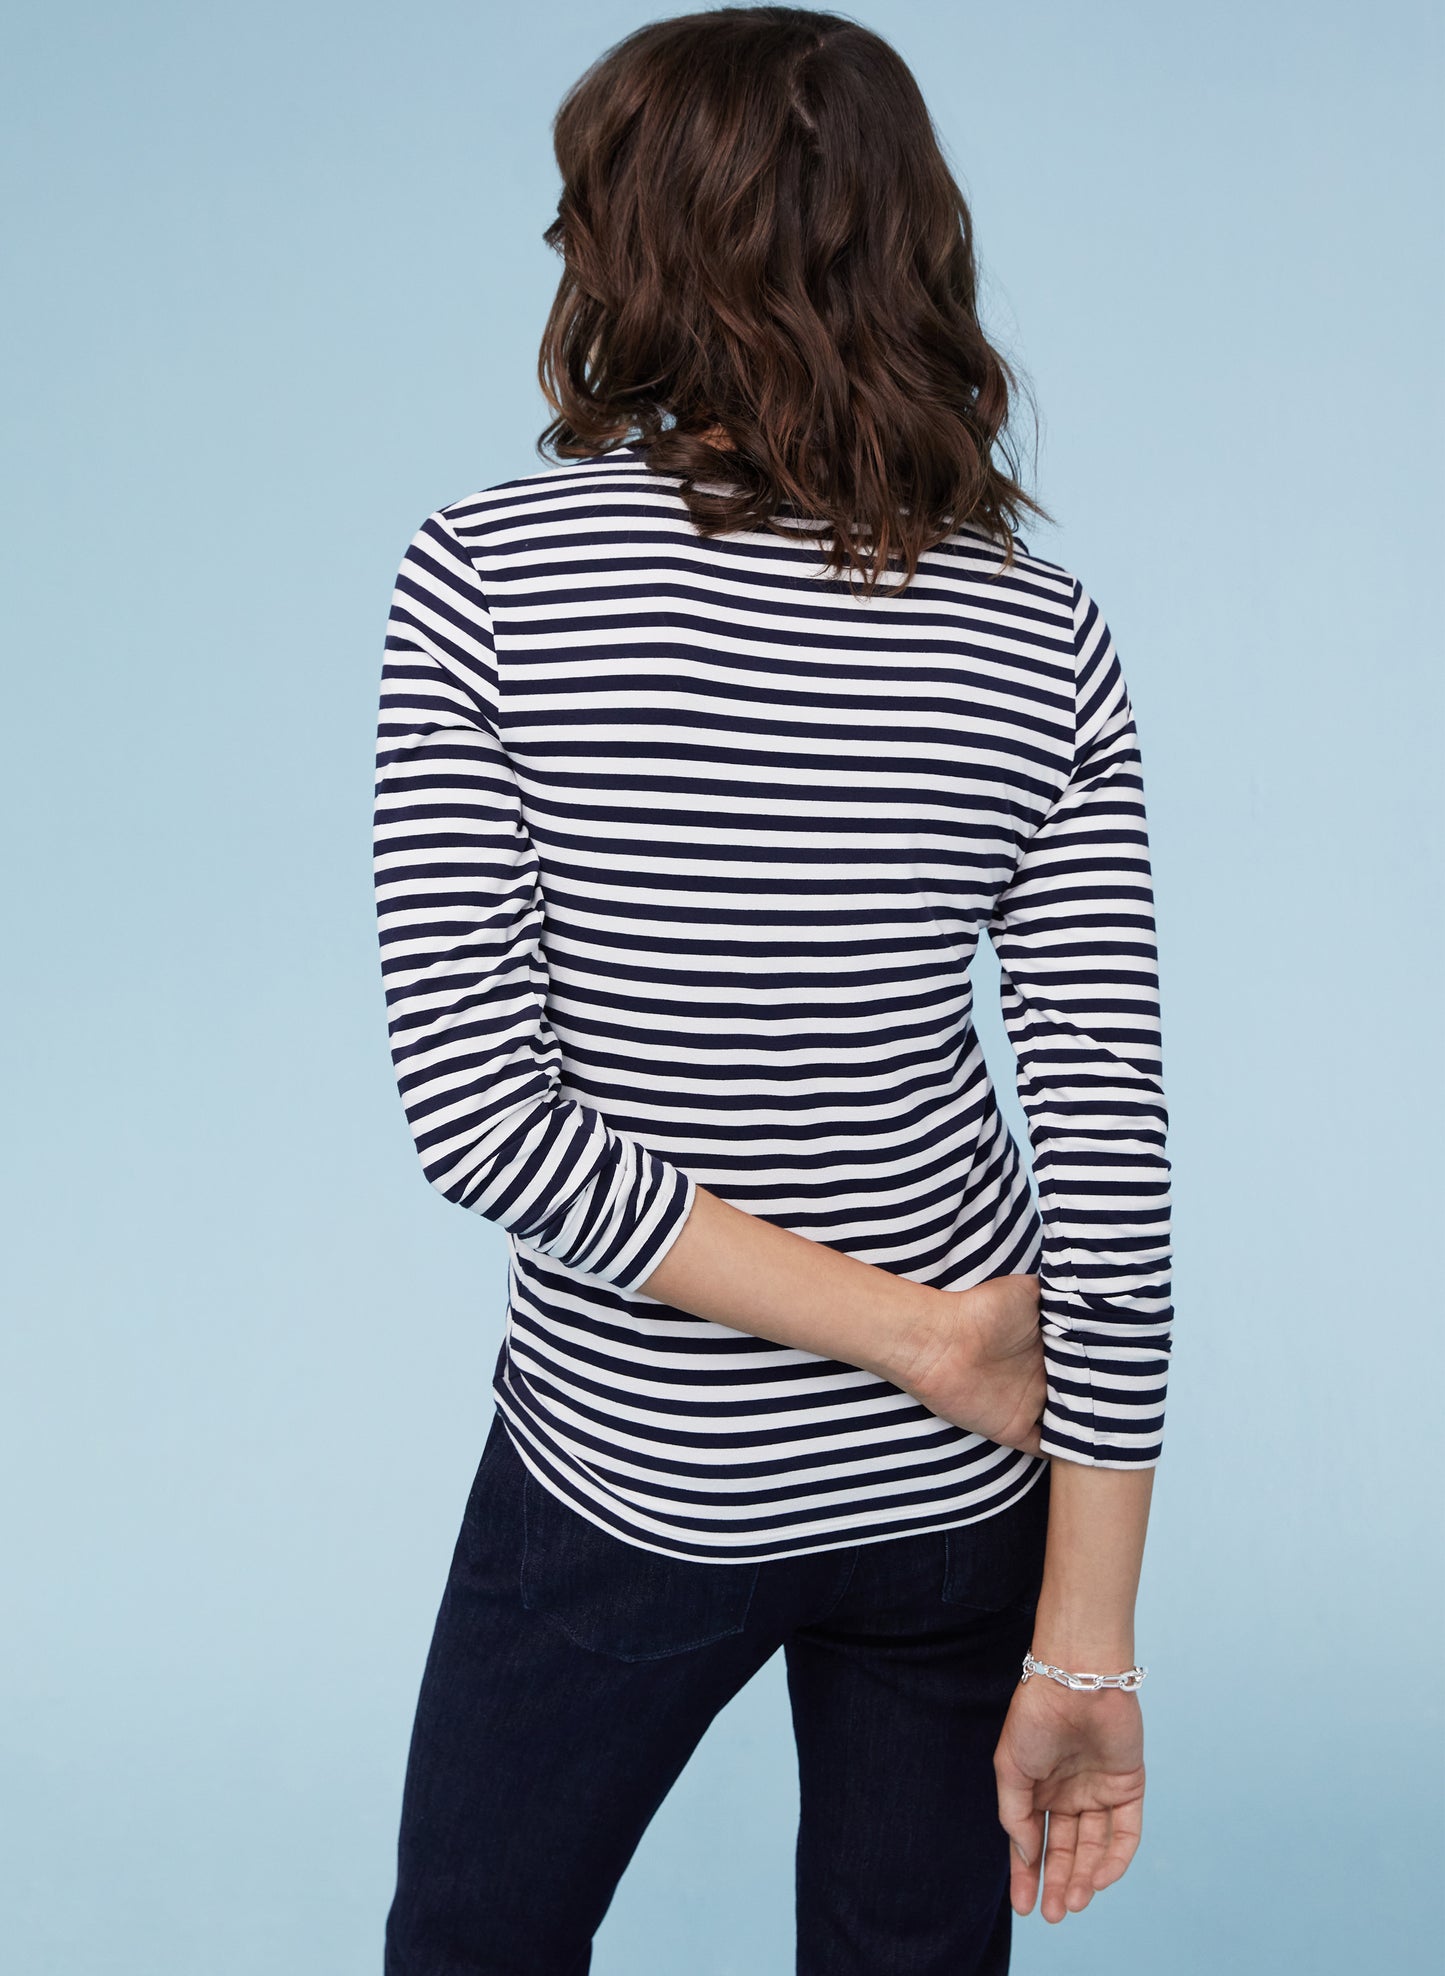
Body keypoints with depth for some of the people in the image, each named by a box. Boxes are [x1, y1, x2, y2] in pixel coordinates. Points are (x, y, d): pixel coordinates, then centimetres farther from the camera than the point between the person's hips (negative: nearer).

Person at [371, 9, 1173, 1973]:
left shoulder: (488, 577, -15)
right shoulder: (1045, 641, -8)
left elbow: (476, 1107, -21)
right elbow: (1111, 1163, -11)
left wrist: (928, 1336, -16)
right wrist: (1086, 1652, -5)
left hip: (629, 1473, -2)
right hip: (961, 1480, 3)